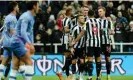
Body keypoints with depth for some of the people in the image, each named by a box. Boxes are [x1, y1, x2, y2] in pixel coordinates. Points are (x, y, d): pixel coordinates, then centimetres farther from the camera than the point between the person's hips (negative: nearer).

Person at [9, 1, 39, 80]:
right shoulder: (26, 17, -15)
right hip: (18, 42, -9)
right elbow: (22, 32, -25)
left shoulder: (31, 17, 15)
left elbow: (30, 32, 26)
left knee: (15, 67, 4)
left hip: (16, 43, 9)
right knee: (29, 62, -11)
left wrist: (32, 44, 21)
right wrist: (30, 44, -33)